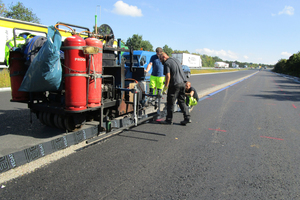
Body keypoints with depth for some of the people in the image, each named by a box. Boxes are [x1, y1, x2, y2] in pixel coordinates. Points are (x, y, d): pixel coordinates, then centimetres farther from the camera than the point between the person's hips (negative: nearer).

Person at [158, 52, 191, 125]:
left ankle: (169, 120, 10)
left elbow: (168, 76, -19)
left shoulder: (167, 63, -9)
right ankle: (187, 118, 11)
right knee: (181, 101, 15)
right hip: (182, 83, 8)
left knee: (170, 103, 3)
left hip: (175, 84, -8)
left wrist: (165, 88, -15)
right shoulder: (176, 60, 17)